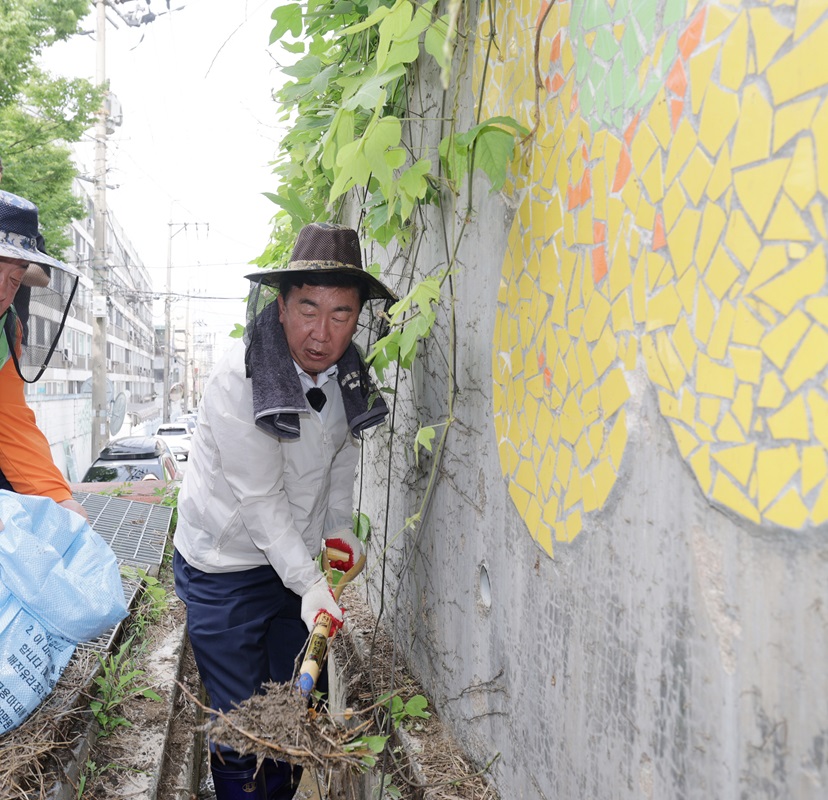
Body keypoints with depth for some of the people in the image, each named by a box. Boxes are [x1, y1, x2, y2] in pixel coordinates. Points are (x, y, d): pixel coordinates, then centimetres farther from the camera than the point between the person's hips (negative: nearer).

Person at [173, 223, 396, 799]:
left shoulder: (349, 372, -5)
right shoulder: (238, 379, -26)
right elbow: (260, 498, -24)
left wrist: (340, 528, 7)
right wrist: (308, 584, -26)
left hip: (296, 557, 6)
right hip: (226, 566, -6)